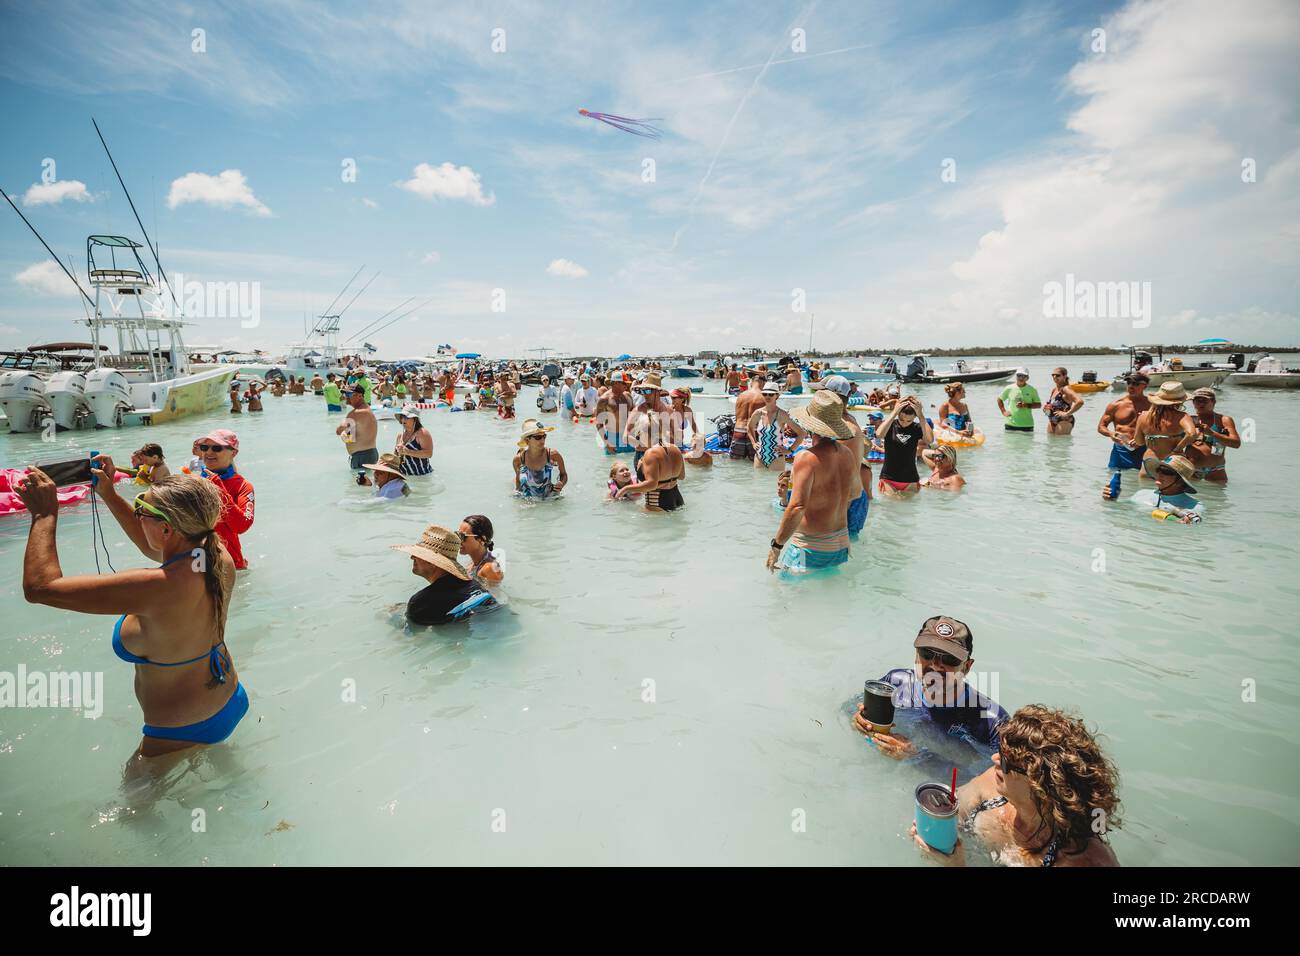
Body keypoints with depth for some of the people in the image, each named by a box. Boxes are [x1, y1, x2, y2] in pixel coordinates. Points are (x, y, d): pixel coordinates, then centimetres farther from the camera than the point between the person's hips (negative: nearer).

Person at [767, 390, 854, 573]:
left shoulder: (806, 458, -20)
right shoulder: (848, 455, 4)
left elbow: (797, 507, -27)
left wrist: (776, 545, -20)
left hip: (810, 547, -8)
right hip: (840, 544, 8)